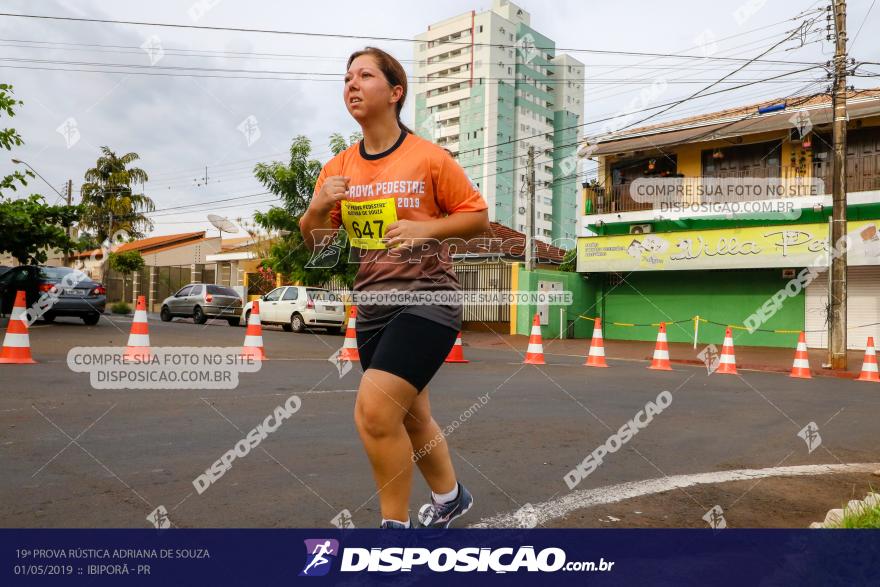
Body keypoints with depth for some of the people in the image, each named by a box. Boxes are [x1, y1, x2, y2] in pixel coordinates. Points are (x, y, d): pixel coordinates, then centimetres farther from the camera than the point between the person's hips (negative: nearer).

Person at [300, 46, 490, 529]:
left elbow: (478, 216, -2)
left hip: (428, 297, -6)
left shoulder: (429, 158, -8)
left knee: (373, 409, -20)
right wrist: (316, 209, -9)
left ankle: (395, 522, 3)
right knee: (410, 417, 18)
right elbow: (315, 243, 12)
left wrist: (428, 228, -18)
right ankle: (450, 496, 45)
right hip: (372, 306, 6)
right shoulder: (338, 168, 7)